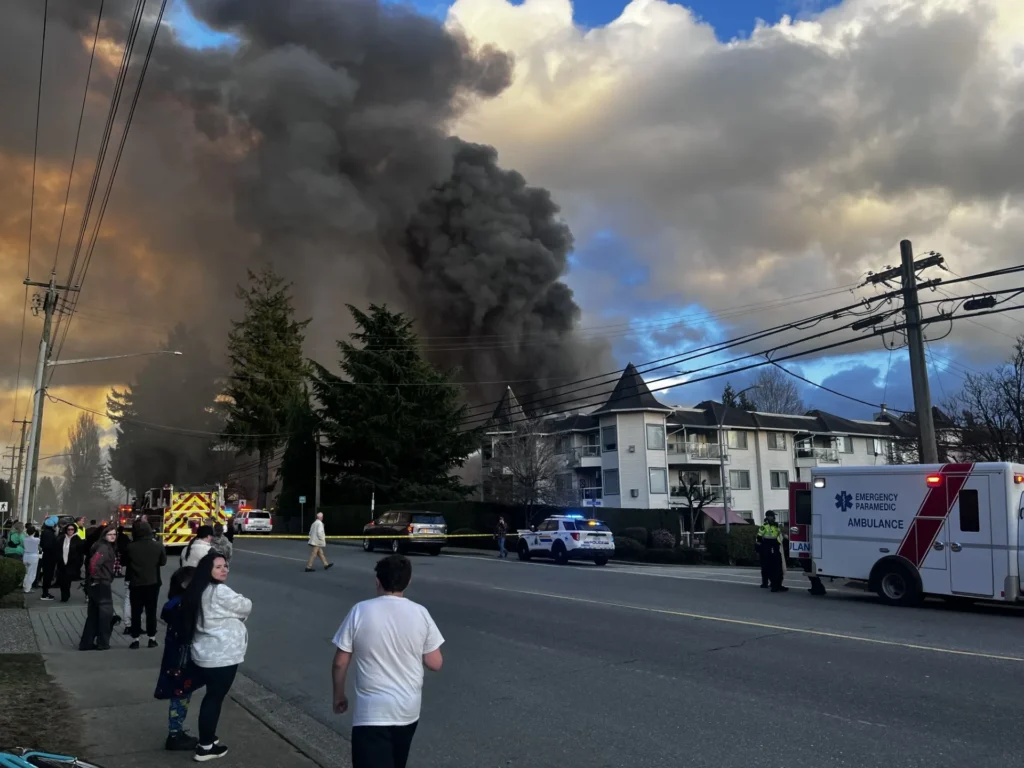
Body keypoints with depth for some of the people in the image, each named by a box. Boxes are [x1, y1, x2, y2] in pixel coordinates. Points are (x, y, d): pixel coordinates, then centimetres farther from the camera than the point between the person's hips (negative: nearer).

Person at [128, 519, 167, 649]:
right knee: (151, 612, 9)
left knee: (136, 612, 8)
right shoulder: (158, 546, -10)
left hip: (136, 584, -1)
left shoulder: (131, 547, -12)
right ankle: (152, 639, 11)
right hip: (153, 583, 1)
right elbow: (163, 562, 4)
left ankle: (135, 639, 9)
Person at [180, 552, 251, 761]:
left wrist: (234, 616, 4)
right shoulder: (220, 591, -21)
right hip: (222, 656, -9)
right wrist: (237, 615, 10)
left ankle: (208, 738, 33)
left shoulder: (199, 591, 9)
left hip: (205, 654, 9)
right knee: (215, 698, 3)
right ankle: (205, 747, 12)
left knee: (212, 696, 21)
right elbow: (245, 606, -9)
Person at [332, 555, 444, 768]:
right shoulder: (420, 613, -6)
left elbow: (340, 663, -5)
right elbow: (435, 663, -2)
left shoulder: (360, 611, -10)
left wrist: (339, 696, 12)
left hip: (372, 712, -4)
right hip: (408, 709, 4)